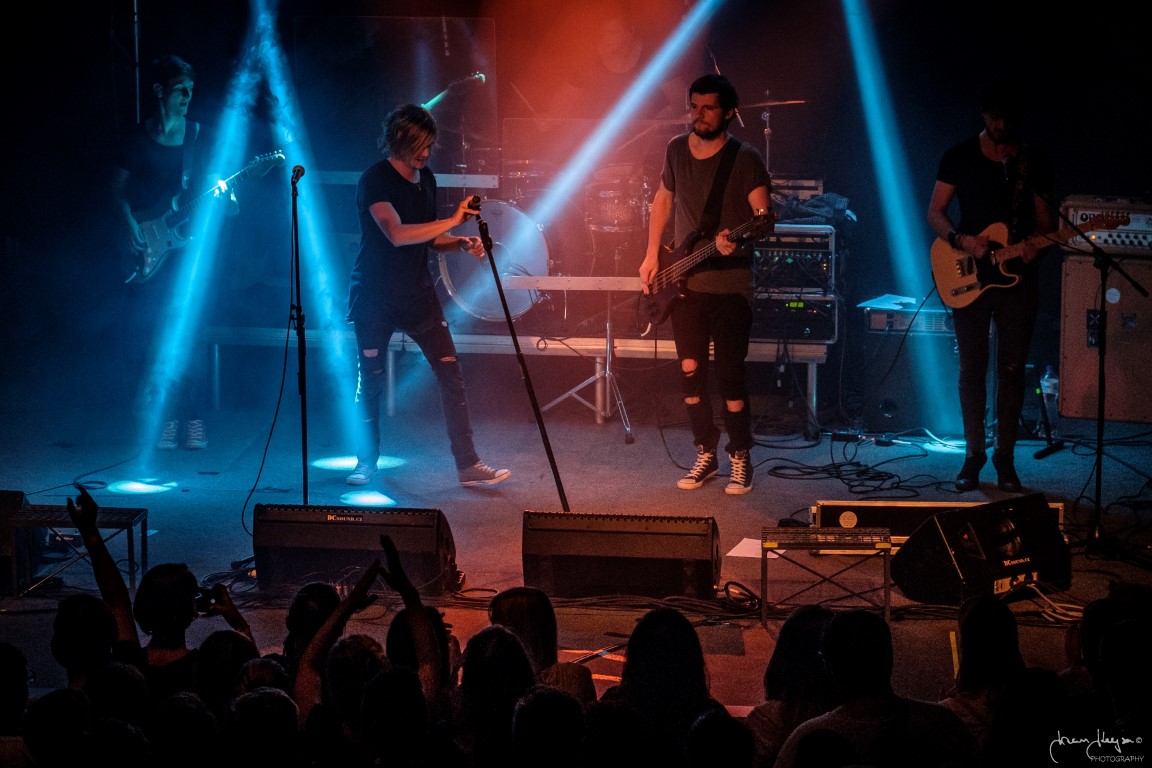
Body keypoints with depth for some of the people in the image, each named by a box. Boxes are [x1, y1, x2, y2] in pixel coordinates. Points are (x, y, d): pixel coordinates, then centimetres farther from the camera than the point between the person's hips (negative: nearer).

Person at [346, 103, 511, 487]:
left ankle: (468, 465, -5)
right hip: (376, 296, -5)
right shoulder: (375, 180, -14)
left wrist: (462, 243, -1)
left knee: (451, 373, -5)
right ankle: (366, 462, 22)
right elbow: (397, 234, -27)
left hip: (417, 293, 5)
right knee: (370, 381, 3)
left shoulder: (426, 178, 8)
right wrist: (452, 221, -29)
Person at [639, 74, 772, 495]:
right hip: (684, 282, 5)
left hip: (731, 283, -5)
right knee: (690, 370, 5)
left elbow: (764, 215, -17)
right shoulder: (677, 150, 7)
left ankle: (740, 459, 8)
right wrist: (652, 255, 13)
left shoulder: (744, 159, -10)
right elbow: (663, 200, 20)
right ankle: (705, 455, 17)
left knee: (729, 372, -5)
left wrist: (738, 240, -37)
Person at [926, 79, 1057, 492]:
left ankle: (1005, 456, 9)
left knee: (1012, 367, 1)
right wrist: (959, 239, -16)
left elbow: (1045, 219, 9)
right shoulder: (959, 156, 1)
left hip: (1018, 274, 1)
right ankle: (973, 454, 11)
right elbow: (935, 211, 3)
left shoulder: (1035, 161, 5)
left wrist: (1036, 244, -13)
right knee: (972, 367, 1)